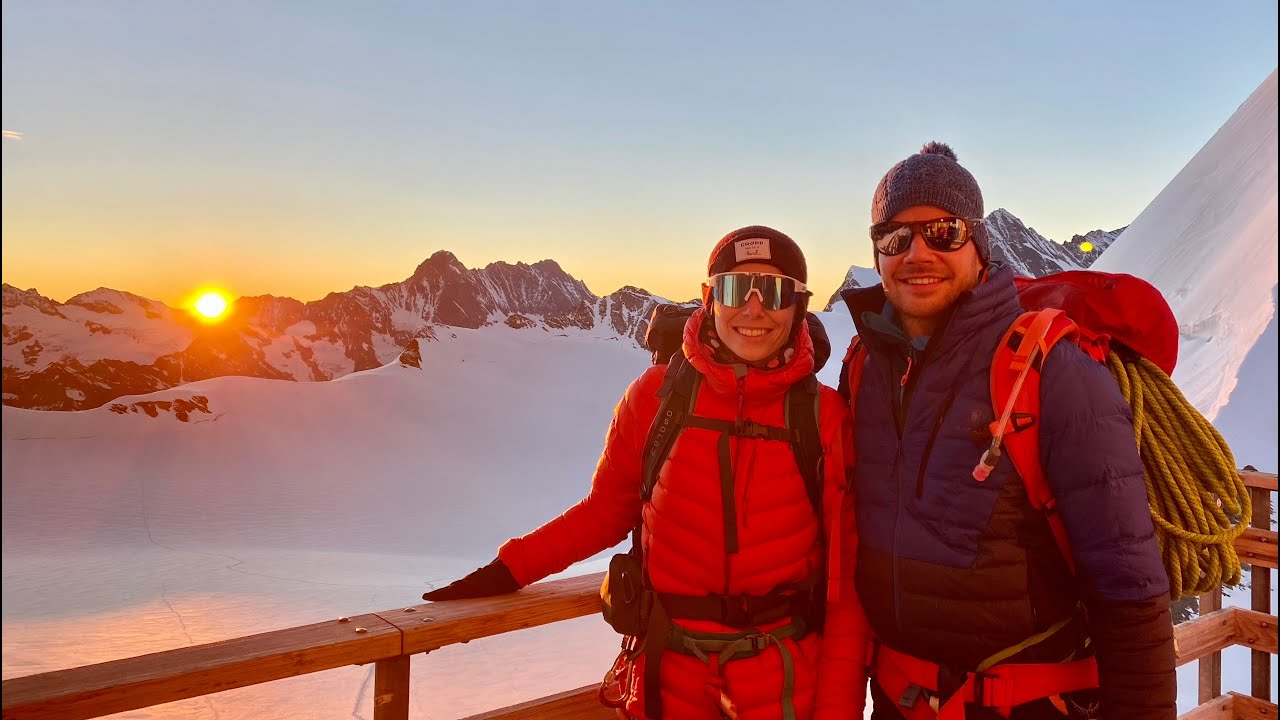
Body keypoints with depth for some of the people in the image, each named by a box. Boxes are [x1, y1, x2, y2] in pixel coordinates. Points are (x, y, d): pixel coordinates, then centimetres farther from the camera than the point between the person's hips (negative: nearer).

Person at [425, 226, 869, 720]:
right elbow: (608, 509, 4)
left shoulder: (824, 415, -8)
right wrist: (510, 568, -2)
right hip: (673, 668, 1)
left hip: (787, 677, 0)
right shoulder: (658, 393, -8)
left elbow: (845, 570, -4)